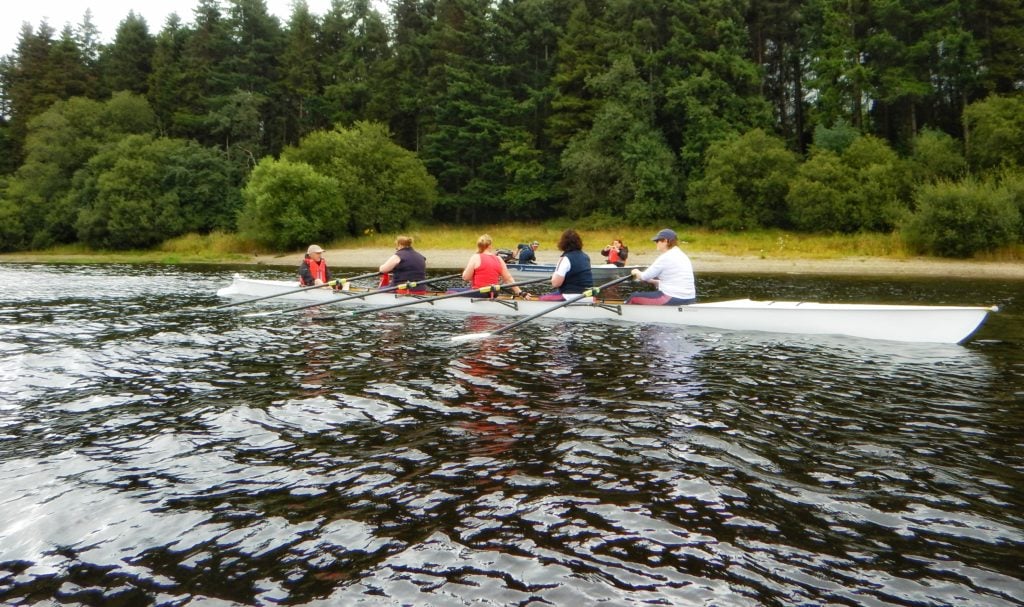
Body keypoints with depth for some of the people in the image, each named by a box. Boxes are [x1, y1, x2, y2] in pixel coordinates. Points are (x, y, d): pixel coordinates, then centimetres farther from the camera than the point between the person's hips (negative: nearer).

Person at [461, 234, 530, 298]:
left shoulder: (475, 257, -4)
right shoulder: (498, 259, 9)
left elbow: (465, 277, -5)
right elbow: (509, 278, 10)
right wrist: (521, 293, 15)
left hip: (478, 293, -5)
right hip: (494, 294, 5)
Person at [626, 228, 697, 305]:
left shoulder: (665, 257, -12)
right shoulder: (682, 256, 16)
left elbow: (644, 277, -7)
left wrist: (636, 272, 15)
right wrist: (653, 281, 24)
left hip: (672, 300, -10)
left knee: (633, 298, 0)